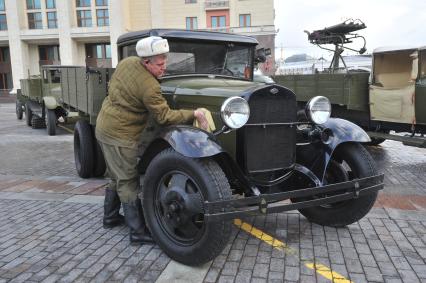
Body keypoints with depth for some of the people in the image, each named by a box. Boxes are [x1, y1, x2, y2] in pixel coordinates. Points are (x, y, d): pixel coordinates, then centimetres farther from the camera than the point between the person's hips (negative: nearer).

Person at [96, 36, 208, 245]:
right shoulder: (149, 87, -25)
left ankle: (110, 217, 37)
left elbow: (113, 87, 16)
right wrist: (195, 114, -17)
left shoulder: (127, 61, 1)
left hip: (104, 127, 9)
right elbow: (164, 117, -22)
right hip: (119, 136, -9)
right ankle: (138, 232, 7)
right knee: (128, 183, -2)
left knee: (117, 178, 22)